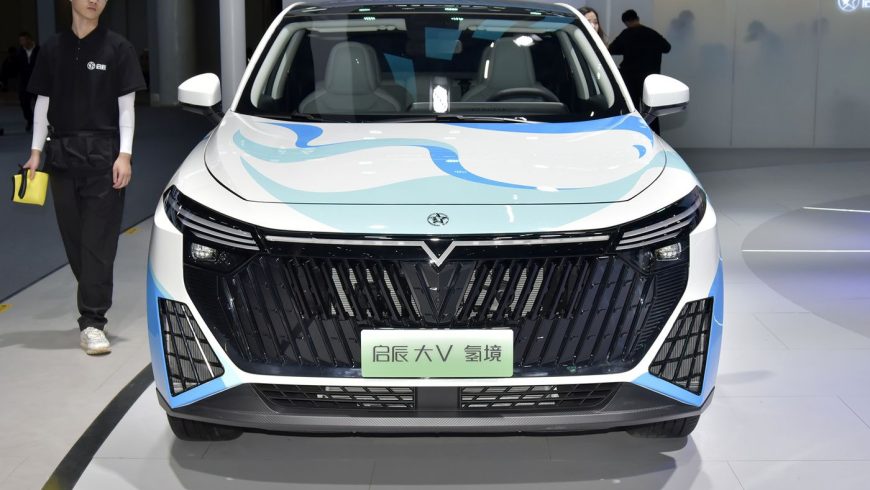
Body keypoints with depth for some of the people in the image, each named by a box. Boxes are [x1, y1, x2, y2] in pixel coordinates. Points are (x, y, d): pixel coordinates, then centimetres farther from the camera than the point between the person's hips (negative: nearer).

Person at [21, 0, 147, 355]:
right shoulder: (53, 49, 10)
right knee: (74, 239, 6)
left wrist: (124, 155, -7)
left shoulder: (117, 48, 2)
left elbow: (126, 105, 1)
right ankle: (94, 306, 18)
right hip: (62, 155, 3)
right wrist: (36, 151, 7)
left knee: (99, 242, -6)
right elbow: (43, 103, 14)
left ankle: (92, 322, -7)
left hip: (104, 155, -3)